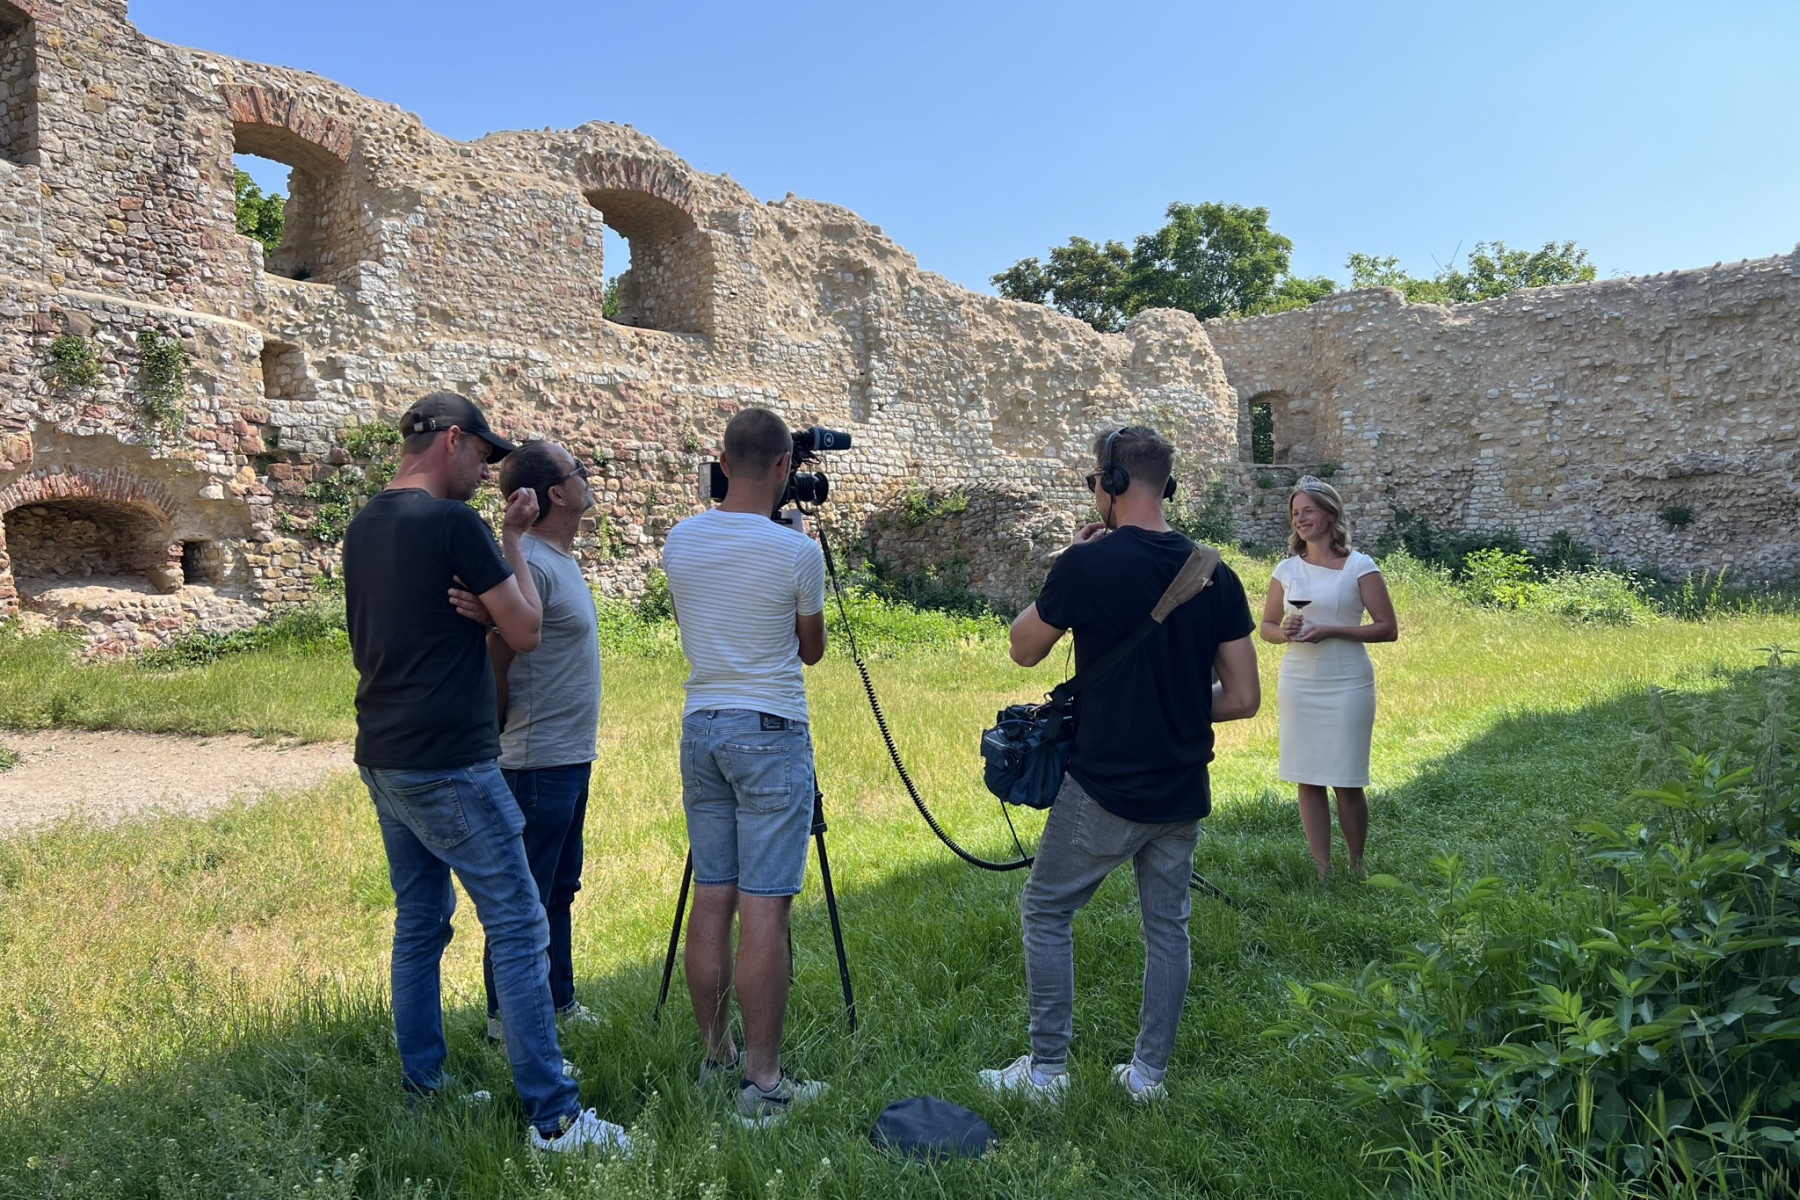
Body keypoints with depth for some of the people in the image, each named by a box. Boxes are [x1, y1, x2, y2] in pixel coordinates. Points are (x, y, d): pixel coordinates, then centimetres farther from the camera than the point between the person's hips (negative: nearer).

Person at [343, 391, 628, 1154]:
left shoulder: (363, 526, 11)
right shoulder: (453, 524, -14)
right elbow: (525, 630, -9)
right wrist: (513, 540, 1)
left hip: (384, 760, 9)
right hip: (449, 765, -9)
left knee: (419, 923, 16)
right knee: (517, 928, -5)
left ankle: (421, 1086, 24)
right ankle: (552, 1116, -2)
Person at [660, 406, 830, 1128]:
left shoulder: (679, 541, 3)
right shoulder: (797, 551, -10)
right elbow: (812, 650, 5)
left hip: (699, 728, 5)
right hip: (770, 732, -5)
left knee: (711, 899, 11)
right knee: (763, 908, -3)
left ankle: (715, 1057, 23)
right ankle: (762, 1083, 3)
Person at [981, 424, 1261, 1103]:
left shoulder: (1087, 565, -15)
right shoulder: (1216, 575, -1)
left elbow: (1023, 650, 1)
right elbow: (1243, 698, 1)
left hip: (1104, 787, -5)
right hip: (1183, 792, 5)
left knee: (1046, 912, 11)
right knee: (1167, 925, 17)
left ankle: (1047, 1069, 16)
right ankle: (1149, 1073, 26)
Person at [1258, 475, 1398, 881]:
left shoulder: (1359, 566, -3)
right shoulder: (1287, 569, 8)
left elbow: (1388, 628, -5)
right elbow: (1266, 626, 15)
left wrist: (1331, 630, -17)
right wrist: (1284, 632, -9)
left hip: (1346, 684, -3)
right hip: (1297, 683, 4)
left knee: (1347, 782, 0)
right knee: (1308, 779, 5)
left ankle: (1355, 865, 22)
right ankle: (1322, 872, 16)